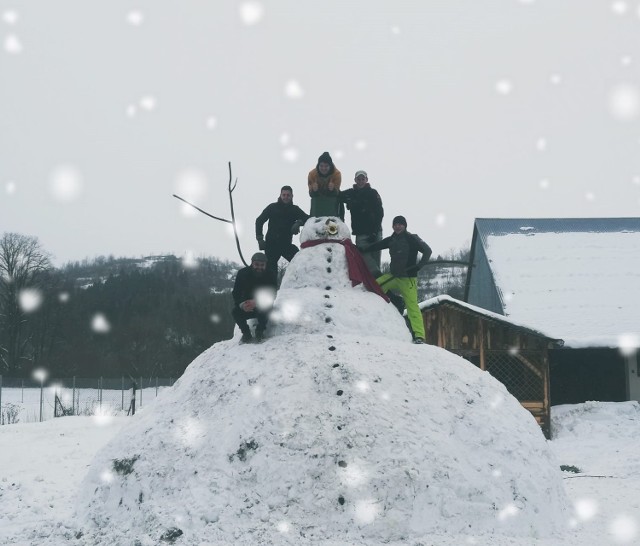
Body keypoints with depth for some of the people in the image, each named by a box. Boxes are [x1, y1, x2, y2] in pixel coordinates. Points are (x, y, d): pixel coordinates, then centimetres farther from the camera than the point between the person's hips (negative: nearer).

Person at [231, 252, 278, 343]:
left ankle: (260, 331, -12)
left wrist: (256, 302, -38)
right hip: (245, 308, 1)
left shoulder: (270, 276, -11)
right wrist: (242, 304, -35)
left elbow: (271, 296, -20)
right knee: (235, 312, -28)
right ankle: (246, 333, -8)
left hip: (261, 308, -1)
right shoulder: (243, 273, -10)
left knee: (266, 307, -35)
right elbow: (235, 293, -13)